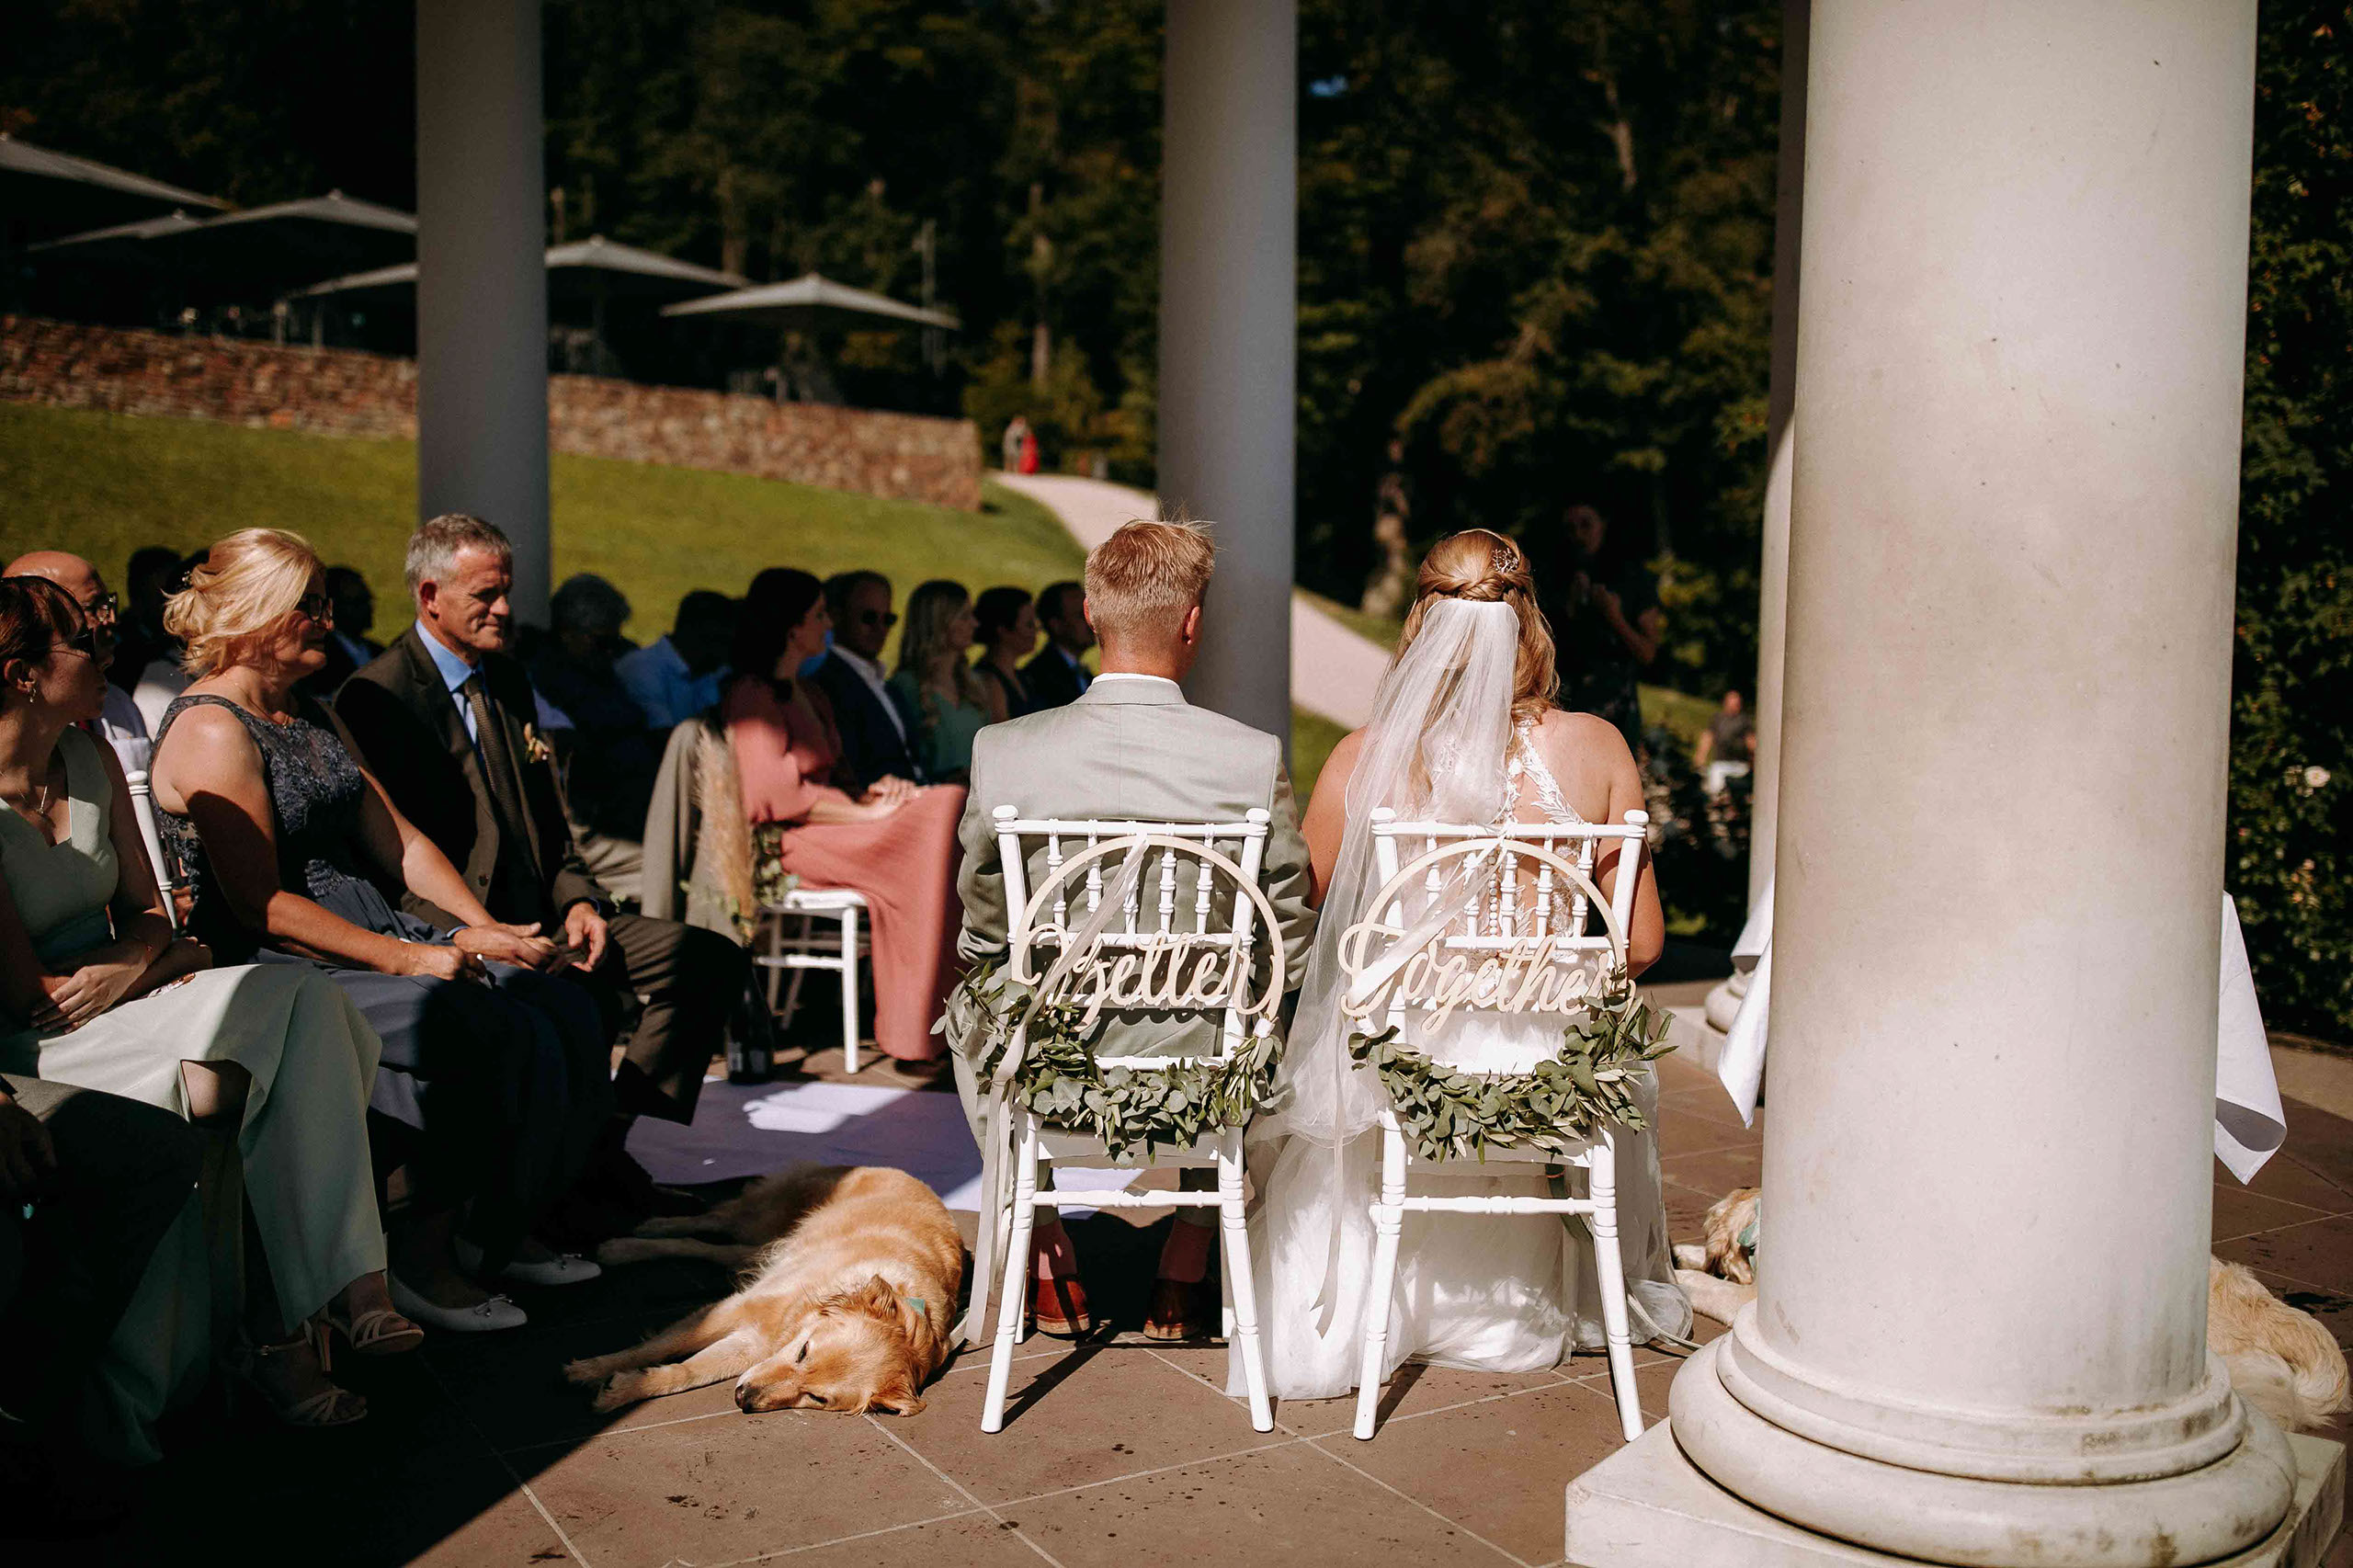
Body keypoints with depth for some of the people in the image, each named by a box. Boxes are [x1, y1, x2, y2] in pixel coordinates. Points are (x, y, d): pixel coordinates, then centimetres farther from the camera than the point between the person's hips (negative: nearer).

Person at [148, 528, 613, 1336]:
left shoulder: (314, 716, 18)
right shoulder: (212, 731, -11)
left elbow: (396, 838, 16)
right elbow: (261, 904, -18)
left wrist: (486, 928, 2)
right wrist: (407, 958, -22)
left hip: (373, 930, 9)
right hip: (280, 970, -9)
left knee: (560, 1005, -10)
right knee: (496, 1034, -27)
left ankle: (501, 1230, 1)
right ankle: (423, 1257, -13)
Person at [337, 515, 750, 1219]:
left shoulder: (508, 680, 18)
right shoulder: (377, 697, -6)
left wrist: (578, 901, 2)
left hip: (542, 915, 8)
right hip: (454, 926, -8)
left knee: (712, 958, -8)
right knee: (586, 998, -36)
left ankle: (606, 1140, 0)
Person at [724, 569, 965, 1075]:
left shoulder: (809, 693, 23)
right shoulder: (753, 696, -6)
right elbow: (780, 795, -15)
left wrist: (875, 792, 1)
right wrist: (868, 812, -14)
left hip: (834, 827, 9)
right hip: (789, 843, -9)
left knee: (952, 803, -15)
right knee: (940, 822, -26)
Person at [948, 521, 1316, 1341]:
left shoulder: (1004, 751, -13)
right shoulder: (1253, 758, -15)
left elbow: (981, 934, 0)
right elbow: (1290, 943, -5)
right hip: (1201, 1081, 0)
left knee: (969, 1012, 35)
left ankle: (1052, 1263, 37)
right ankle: (1184, 1269, 36)